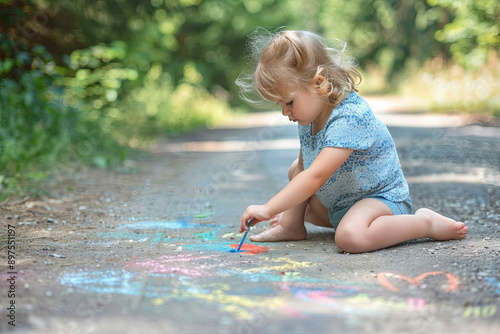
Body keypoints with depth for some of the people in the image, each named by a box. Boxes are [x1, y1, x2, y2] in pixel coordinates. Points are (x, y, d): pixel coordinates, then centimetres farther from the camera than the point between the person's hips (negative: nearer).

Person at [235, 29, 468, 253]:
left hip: (380, 199, -9)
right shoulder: (309, 115, -1)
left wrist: (268, 209, -37)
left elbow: (315, 177, -36)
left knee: (350, 237, -37)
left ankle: (426, 223, -17)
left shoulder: (350, 118, -30)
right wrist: (288, 218, 2)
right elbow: (303, 170, 7)